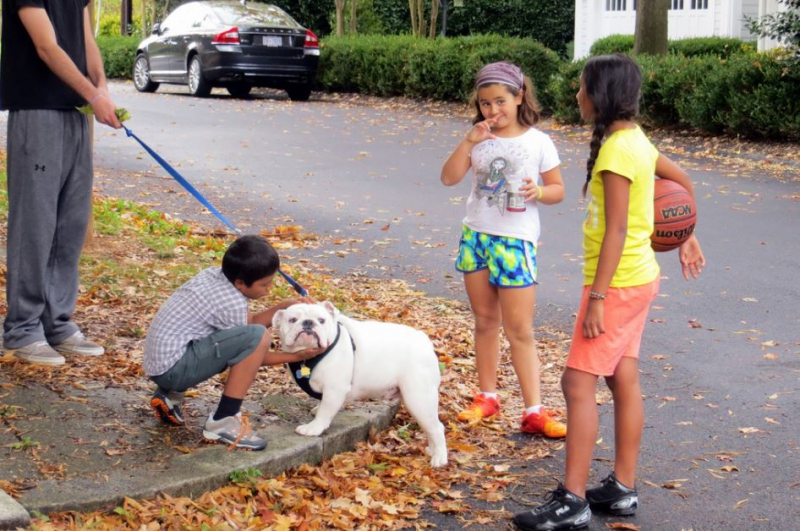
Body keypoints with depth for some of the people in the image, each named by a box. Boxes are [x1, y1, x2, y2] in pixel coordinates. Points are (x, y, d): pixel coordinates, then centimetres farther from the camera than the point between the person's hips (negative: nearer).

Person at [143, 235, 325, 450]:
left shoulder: (213, 275, 7)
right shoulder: (232, 303, -17)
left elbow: (248, 321, 18)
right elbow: (249, 351, -3)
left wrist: (284, 307, 6)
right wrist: (296, 356, 0)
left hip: (158, 362, 10)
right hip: (172, 367, -10)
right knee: (258, 337, -20)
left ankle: (170, 395, 20)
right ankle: (223, 422, -12)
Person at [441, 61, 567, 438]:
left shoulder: (537, 142, -3)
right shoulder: (480, 140, 4)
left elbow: (558, 190, 2)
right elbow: (449, 178, -6)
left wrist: (538, 192, -19)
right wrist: (469, 142, -17)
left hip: (516, 242, -3)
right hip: (476, 237, 4)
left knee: (520, 330, -5)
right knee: (485, 322, 13)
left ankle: (534, 411, -2)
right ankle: (487, 397, 25)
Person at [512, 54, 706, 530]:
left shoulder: (616, 150, -20)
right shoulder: (635, 139, 8)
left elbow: (616, 232, -23)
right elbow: (683, 181, 22)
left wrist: (596, 298, -22)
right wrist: (688, 238, 30)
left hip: (619, 282, -10)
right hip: (639, 277, 10)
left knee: (578, 383, -7)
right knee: (624, 381, 13)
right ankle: (623, 490, 21)